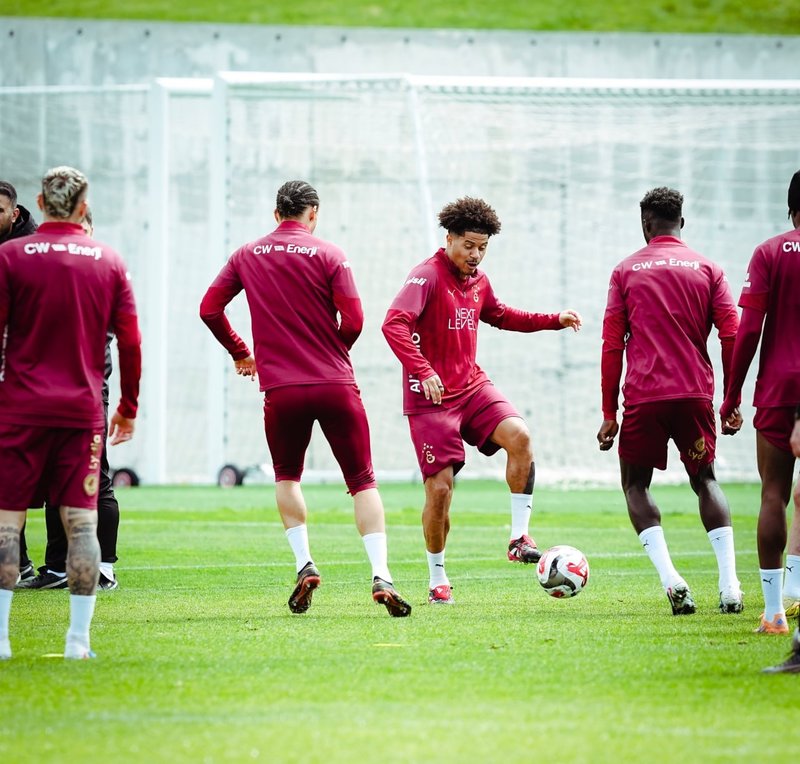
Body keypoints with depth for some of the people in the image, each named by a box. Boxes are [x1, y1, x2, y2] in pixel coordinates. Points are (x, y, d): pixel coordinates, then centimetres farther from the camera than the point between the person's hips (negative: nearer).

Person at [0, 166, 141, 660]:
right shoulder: (110, 262, 5)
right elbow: (131, 343, 5)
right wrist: (128, 409, 15)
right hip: (83, 411, 2)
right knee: (82, 523, 3)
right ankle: (79, 639, -1)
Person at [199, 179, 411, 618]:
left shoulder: (247, 256, 7)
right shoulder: (328, 255, -1)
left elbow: (209, 309, 9)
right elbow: (353, 321, -8)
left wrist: (239, 352, 23)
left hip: (280, 389, 2)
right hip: (335, 385, -2)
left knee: (287, 477, 23)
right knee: (362, 481, 4)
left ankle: (304, 564, 8)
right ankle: (381, 576, -10)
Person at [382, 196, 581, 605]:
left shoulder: (478, 280, 10)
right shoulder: (427, 276, -13)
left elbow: (499, 315, 32)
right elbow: (394, 325, -27)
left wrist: (553, 320, 25)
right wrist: (423, 371, -36)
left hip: (472, 386, 6)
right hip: (431, 397, -6)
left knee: (518, 435, -22)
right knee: (439, 488, -6)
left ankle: (519, 538, -14)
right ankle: (437, 580, 12)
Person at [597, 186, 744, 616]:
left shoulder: (626, 271, 6)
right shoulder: (707, 270, 8)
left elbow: (612, 346, 2)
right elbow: (731, 337, 1)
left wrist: (609, 414, 6)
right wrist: (732, 402, 7)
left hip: (643, 397, -2)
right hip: (695, 393, 2)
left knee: (635, 485, 13)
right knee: (705, 481, 17)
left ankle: (670, 579, -8)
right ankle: (729, 586, 2)